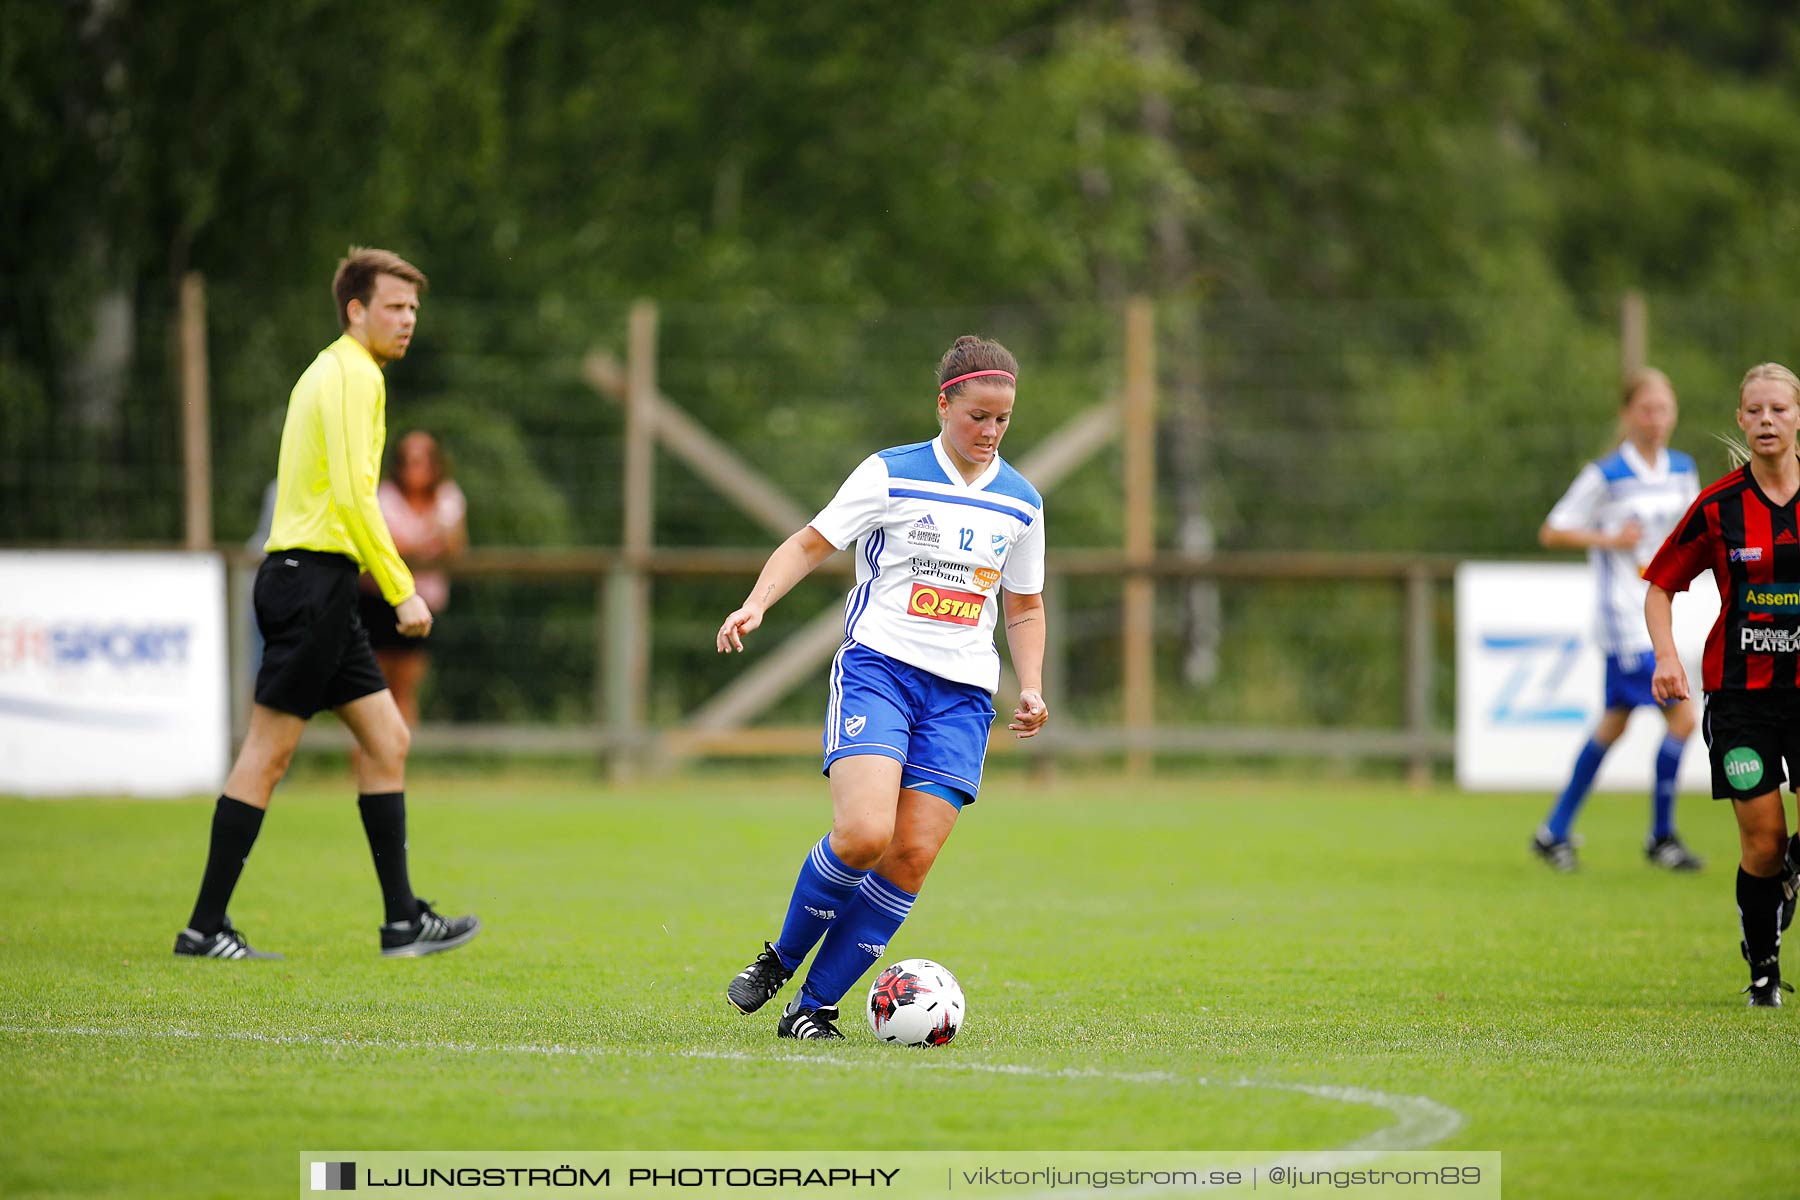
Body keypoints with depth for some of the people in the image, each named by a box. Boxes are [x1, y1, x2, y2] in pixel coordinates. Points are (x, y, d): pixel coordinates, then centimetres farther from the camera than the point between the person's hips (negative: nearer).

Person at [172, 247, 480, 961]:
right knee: (268, 753, -7)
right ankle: (205, 927, -5)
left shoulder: (333, 371, 20)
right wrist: (402, 589, -17)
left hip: (319, 586, 10)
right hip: (314, 575, -10)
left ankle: (403, 921, 10)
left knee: (386, 740, 9)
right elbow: (352, 494, -19)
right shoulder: (354, 375, -11)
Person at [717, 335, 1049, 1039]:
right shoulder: (890, 475, -1)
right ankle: (780, 959, 3)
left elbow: (1024, 608, 23)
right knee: (863, 835, -23)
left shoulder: (1020, 504, 12)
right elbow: (811, 543, 2)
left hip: (962, 691, 4)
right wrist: (756, 604, -14)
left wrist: (1031, 689, 9)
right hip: (878, 666, -4)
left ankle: (815, 1007, 1)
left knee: (912, 857, -9)